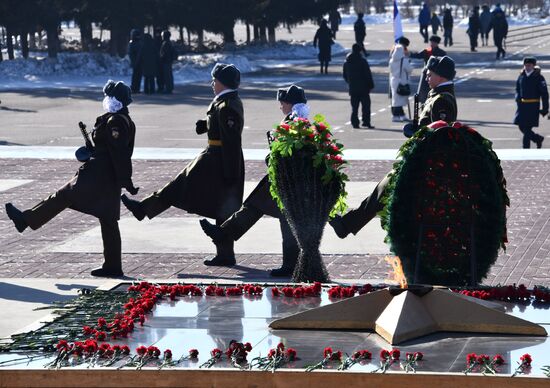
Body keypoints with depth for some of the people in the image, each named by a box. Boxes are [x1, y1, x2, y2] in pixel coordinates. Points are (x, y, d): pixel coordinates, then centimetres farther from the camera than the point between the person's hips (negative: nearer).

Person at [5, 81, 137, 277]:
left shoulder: (114, 122, -16)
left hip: (96, 176, -10)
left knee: (62, 196, -2)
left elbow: (119, 153, -21)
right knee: (108, 221, 10)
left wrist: (125, 180, -24)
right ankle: (113, 266, 11)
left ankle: (26, 219, 5)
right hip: (111, 181, 10)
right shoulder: (127, 121, 14)